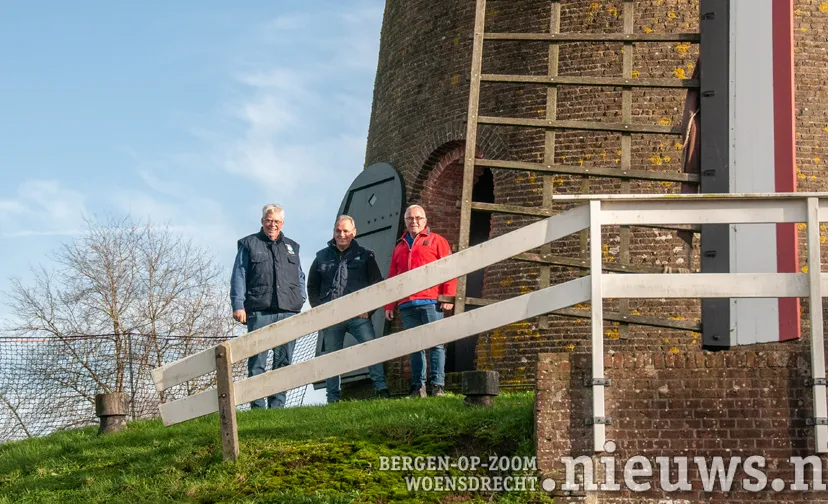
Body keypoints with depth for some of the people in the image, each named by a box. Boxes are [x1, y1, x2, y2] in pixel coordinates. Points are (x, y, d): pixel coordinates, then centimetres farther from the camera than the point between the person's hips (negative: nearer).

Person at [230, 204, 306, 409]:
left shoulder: (291, 247, 22)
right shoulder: (249, 245, 10)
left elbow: (300, 277, 26)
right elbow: (238, 276, 4)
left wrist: (300, 300, 11)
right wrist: (238, 305, -6)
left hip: (288, 312, 4)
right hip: (259, 312, -4)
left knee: (284, 360, 3)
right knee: (257, 360, -6)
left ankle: (277, 404, 7)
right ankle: (257, 405, -5)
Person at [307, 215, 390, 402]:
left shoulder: (364, 255, 9)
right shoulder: (322, 257, 14)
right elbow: (312, 287, 17)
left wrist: (369, 309, -4)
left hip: (359, 315, -2)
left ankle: (381, 388, -15)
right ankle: (333, 398, 9)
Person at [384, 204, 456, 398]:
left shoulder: (436, 241, 10)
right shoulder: (399, 247, 23)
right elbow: (392, 278, 22)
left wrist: (448, 297, -8)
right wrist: (389, 306, 15)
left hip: (430, 302, -4)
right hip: (407, 306, 4)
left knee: (436, 343, -7)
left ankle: (438, 386, -8)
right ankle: (418, 387, 5)